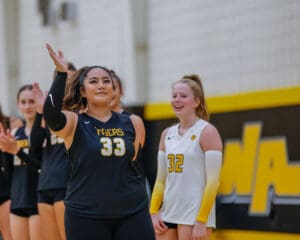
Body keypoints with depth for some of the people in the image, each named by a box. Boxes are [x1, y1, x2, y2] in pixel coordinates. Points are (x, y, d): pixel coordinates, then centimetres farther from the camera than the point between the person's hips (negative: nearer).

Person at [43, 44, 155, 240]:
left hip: (133, 211, 3)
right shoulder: (74, 123, -1)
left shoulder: (132, 124, 9)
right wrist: (61, 73, -25)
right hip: (85, 214, -3)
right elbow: (50, 115, -22)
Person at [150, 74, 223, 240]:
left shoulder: (207, 132, -6)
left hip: (195, 215, -6)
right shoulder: (167, 134, 12)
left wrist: (202, 222, -17)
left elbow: (213, 181, -12)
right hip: (168, 214, 6)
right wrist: (154, 212, 4)